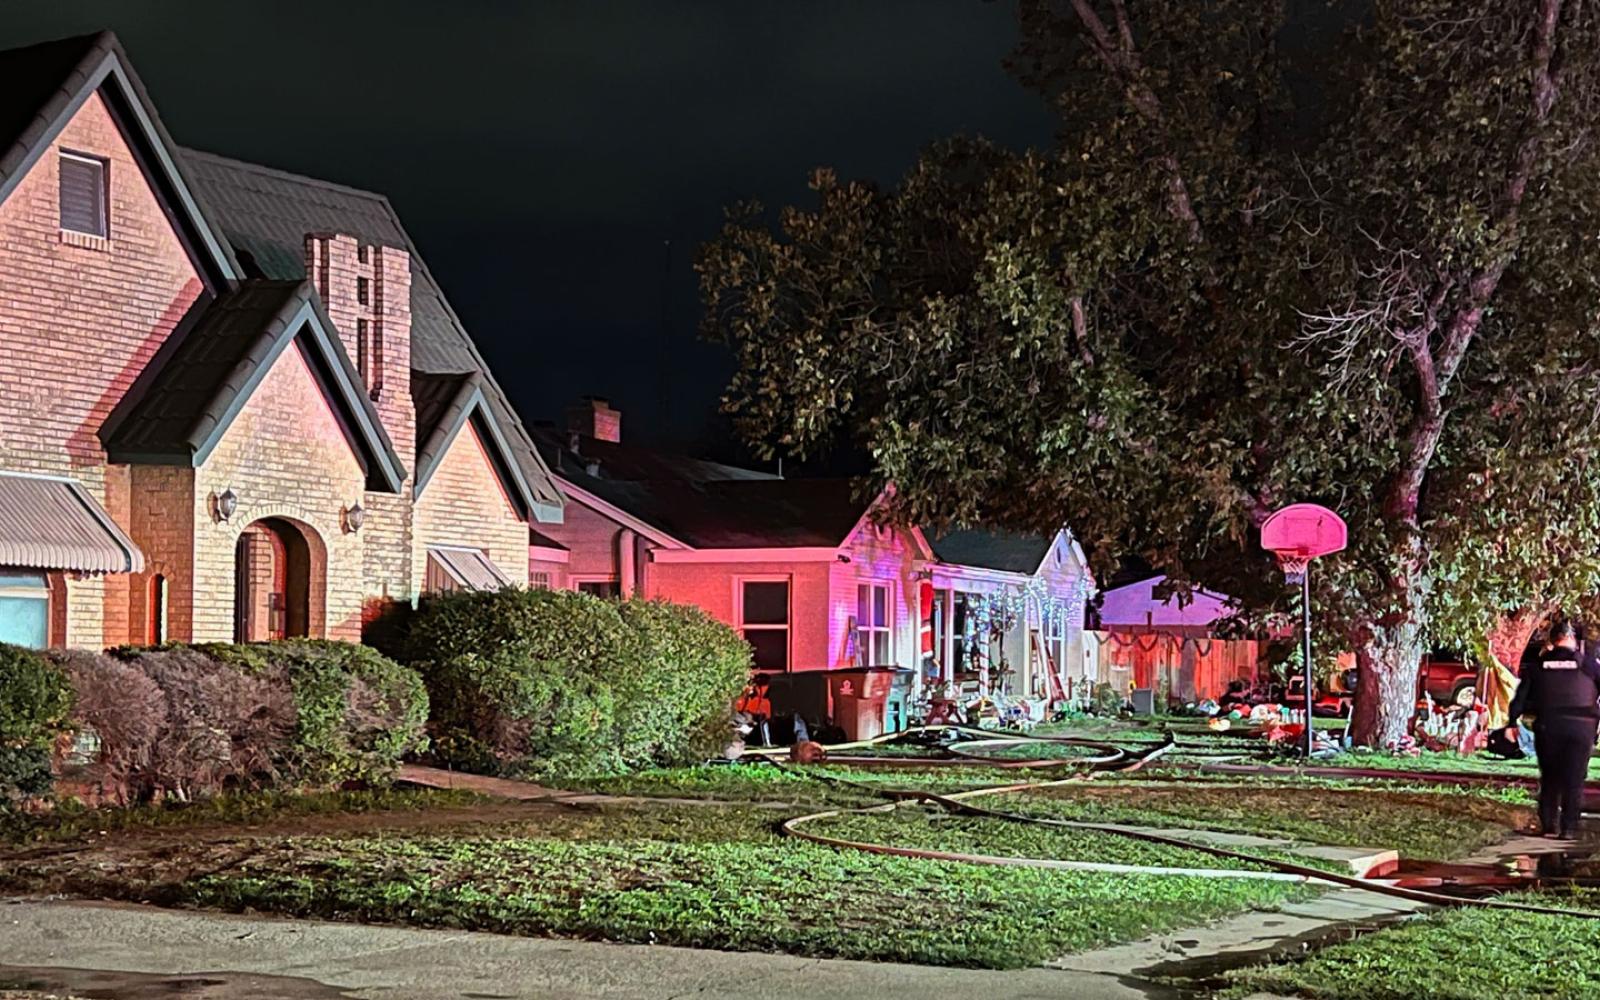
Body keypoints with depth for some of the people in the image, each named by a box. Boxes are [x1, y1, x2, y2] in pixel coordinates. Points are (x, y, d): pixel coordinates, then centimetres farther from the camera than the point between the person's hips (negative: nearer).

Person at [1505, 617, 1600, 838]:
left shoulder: (1538, 664, 5)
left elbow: (1521, 695, 6)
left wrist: (1512, 722, 12)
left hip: (1548, 727, 2)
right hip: (1581, 726, -1)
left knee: (1549, 778, 13)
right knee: (1574, 779, 3)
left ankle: (1549, 825, 9)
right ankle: (1569, 828, -2)